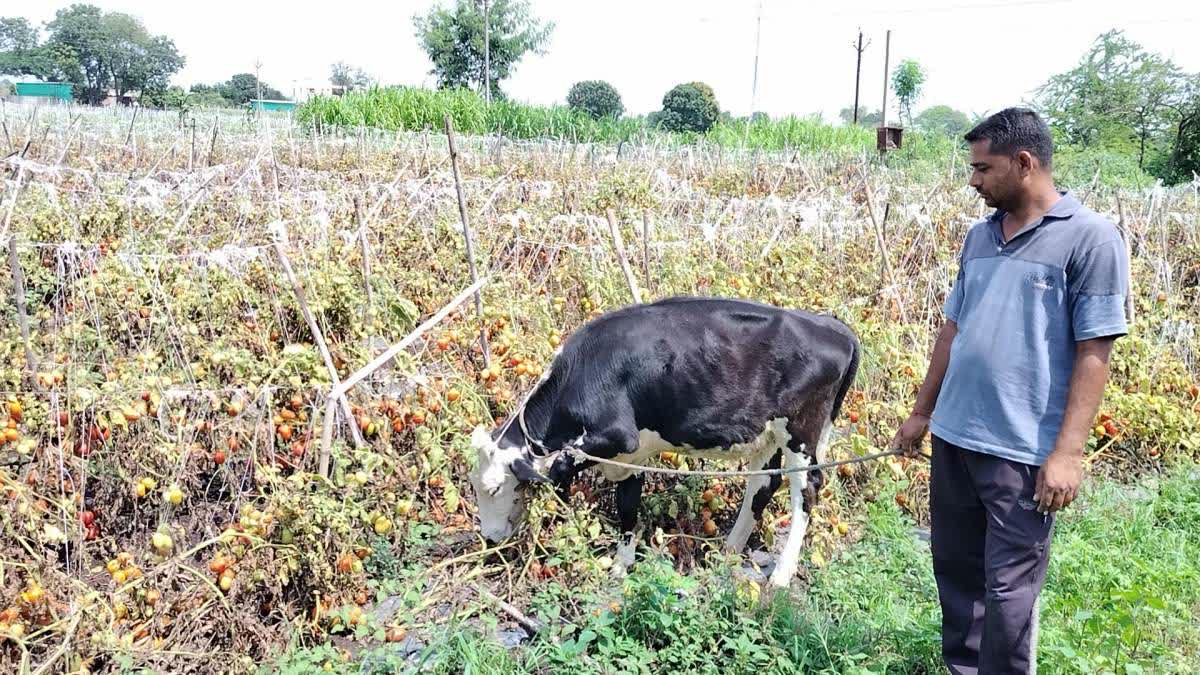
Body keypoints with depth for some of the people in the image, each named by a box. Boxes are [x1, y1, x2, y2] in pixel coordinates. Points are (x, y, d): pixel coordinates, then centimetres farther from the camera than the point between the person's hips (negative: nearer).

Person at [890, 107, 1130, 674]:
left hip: (1024, 450, -6)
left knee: (1008, 589, 4)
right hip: (952, 437, 6)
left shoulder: (1091, 239, -8)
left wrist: (1067, 453, -16)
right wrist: (921, 412, 18)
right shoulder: (979, 236, 11)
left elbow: (1094, 354, -11)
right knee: (954, 569, 17)